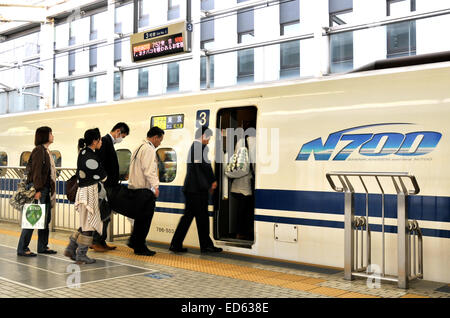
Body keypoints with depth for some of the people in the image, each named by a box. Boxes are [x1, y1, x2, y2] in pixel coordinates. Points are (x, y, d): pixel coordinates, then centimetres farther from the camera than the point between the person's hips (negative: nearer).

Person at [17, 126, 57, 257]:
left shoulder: (46, 151, 17)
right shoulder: (39, 150, -10)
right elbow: (36, 171, -16)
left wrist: (51, 191, 14)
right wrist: (38, 190, -21)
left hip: (46, 189, 9)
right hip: (39, 190, -9)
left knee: (46, 218, 11)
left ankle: (43, 246, 19)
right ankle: (22, 248, 1)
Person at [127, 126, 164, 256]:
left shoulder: (139, 148, 19)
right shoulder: (149, 149, -12)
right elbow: (149, 170, -21)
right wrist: (155, 186, -23)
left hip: (135, 187, 10)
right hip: (145, 189, -10)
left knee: (140, 217, 18)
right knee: (145, 218, -2)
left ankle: (133, 241, 24)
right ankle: (140, 247, 5)